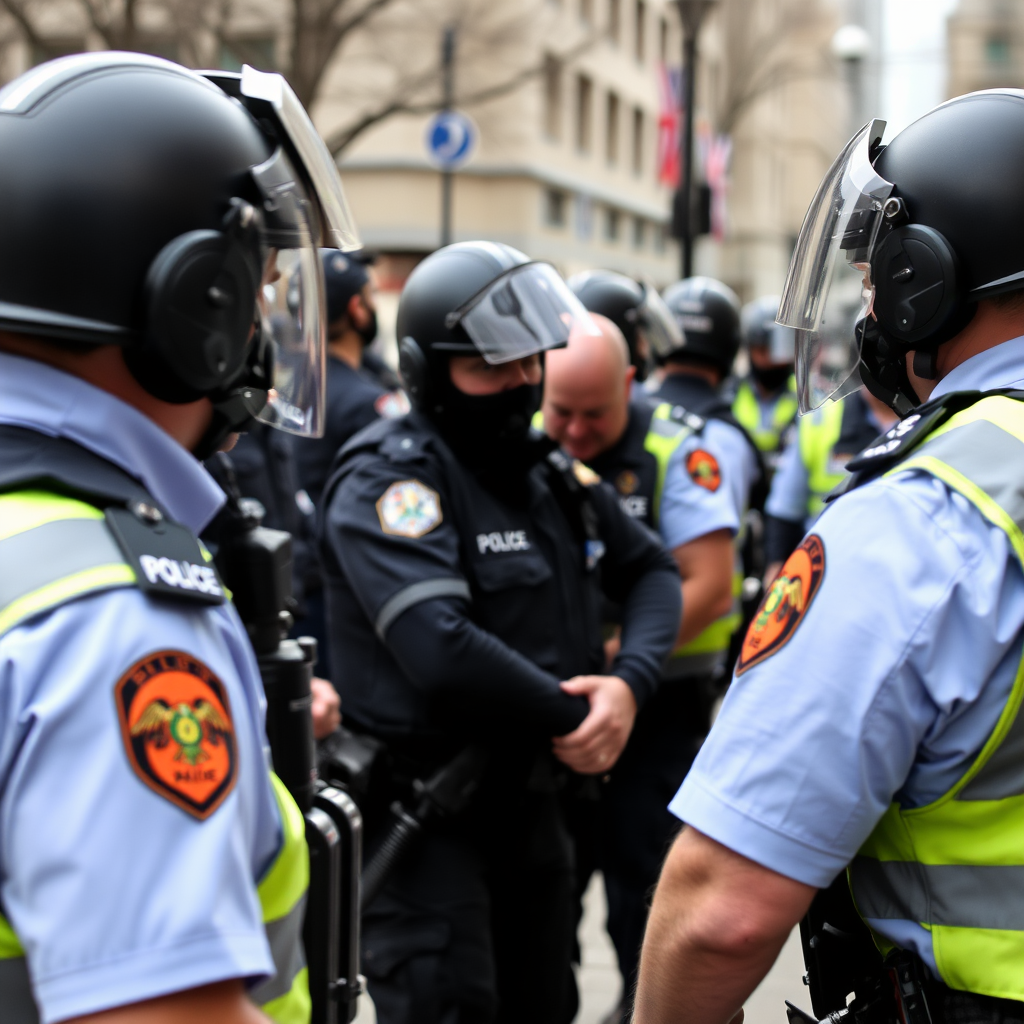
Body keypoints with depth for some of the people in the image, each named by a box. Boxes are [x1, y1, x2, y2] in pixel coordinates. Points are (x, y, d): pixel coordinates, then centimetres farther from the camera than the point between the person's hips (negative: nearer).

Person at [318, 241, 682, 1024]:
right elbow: (443, 651, -31)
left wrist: (630, 683, -9)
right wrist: (572, 717, -18)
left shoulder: (548, 470, 7)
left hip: (532, 804, 8)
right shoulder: (389, 476, -18)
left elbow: (652, 571, 12)